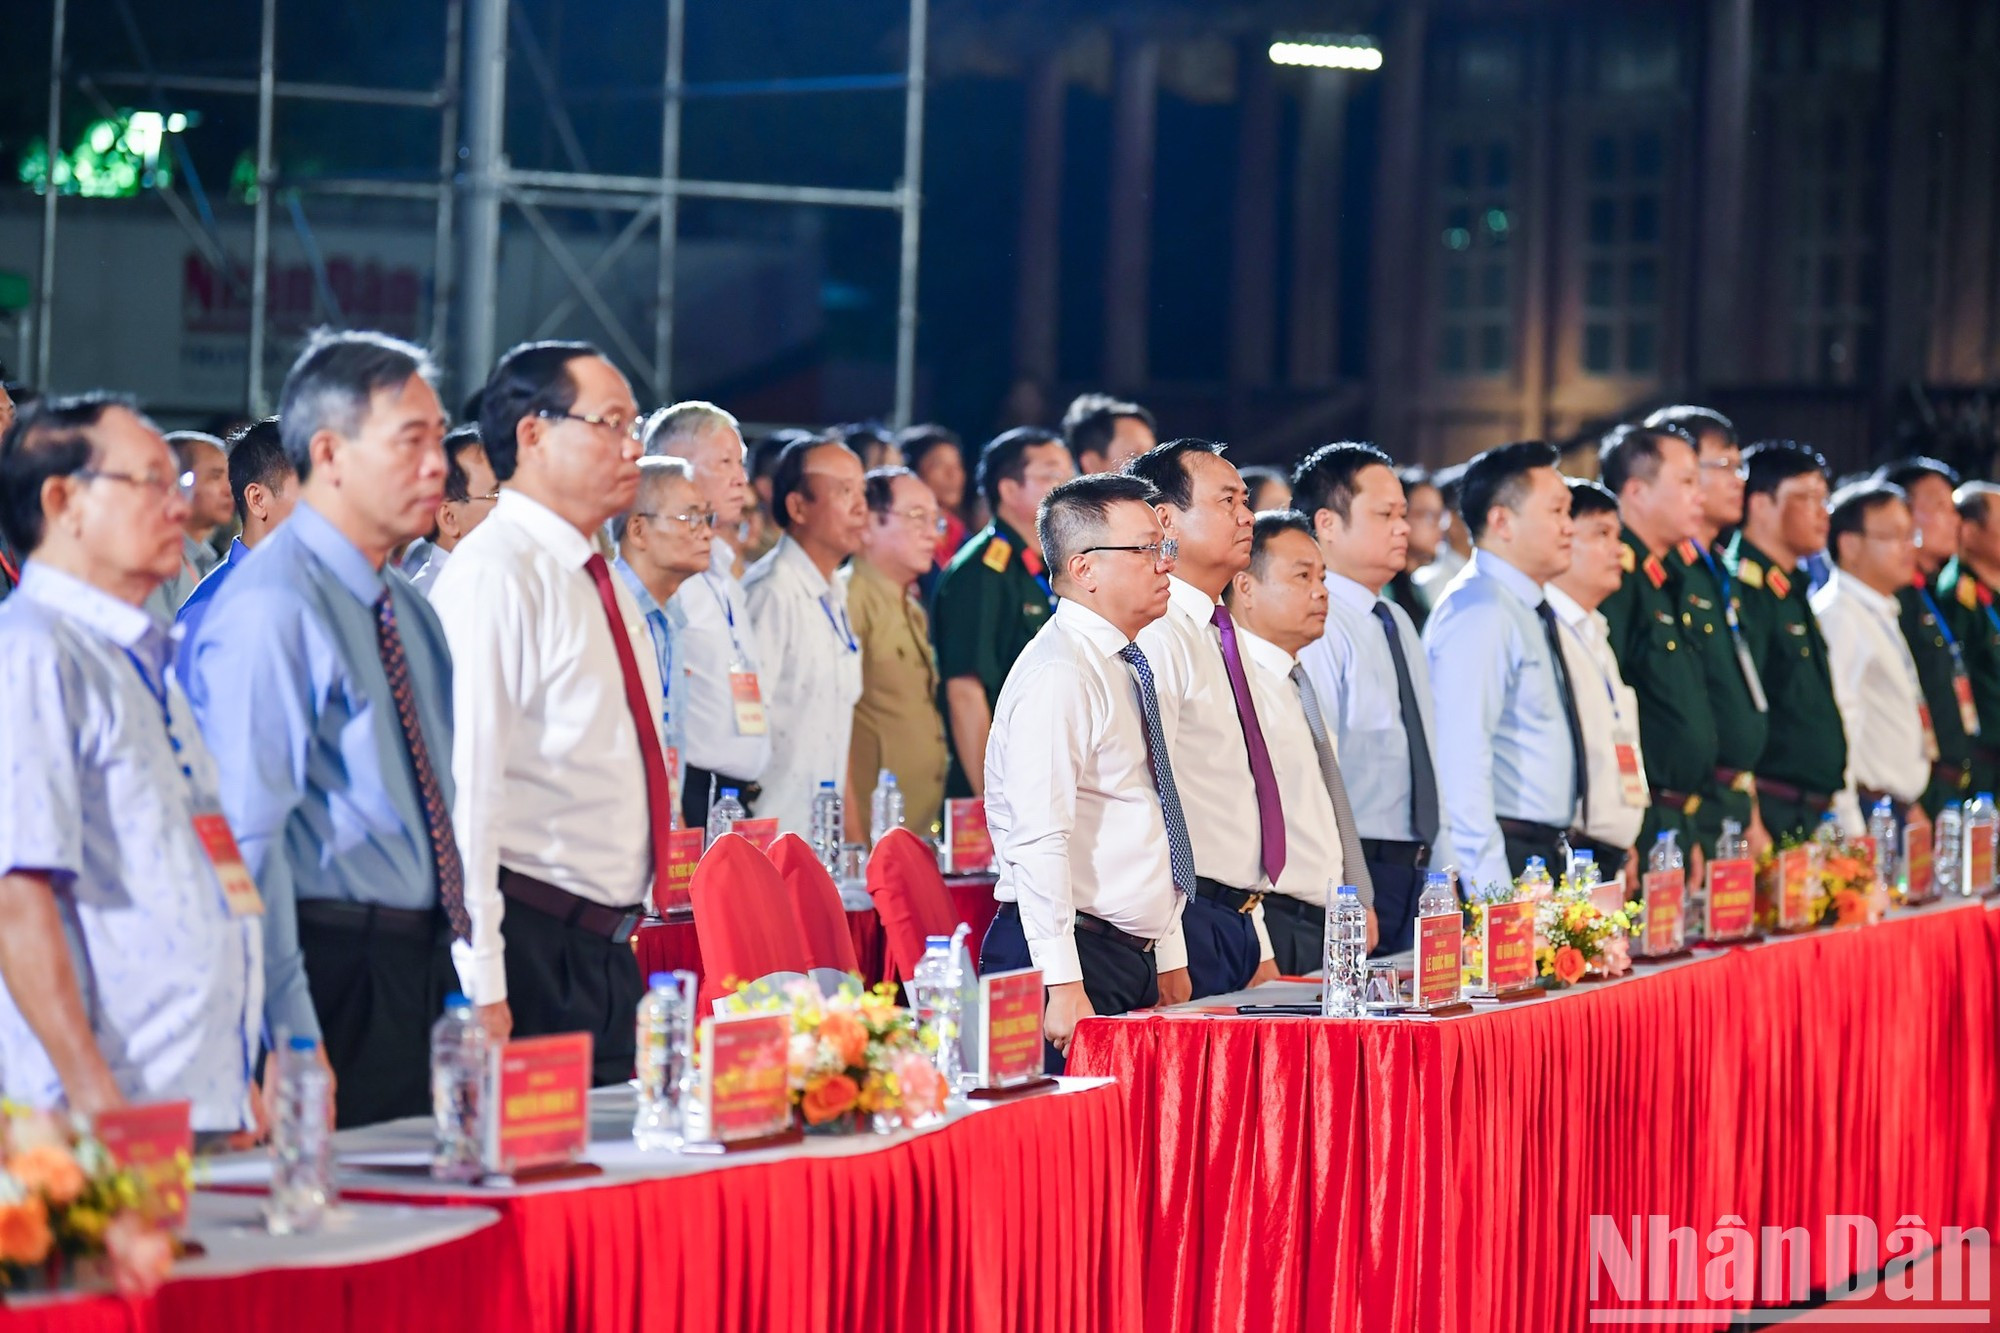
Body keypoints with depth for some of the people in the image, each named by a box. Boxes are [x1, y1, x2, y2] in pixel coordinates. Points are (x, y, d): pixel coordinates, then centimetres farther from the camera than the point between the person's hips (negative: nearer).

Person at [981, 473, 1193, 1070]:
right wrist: (1063, 987, -26)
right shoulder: (1059, 675, -14)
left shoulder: (1129, 671, 17)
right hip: (1075, 957, -9)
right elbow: (1039, 843, -21)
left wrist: (1170, 960, 21)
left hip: (1132, 959, 9)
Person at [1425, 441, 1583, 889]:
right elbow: (1462, 758, -22)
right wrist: (1490, 886, -24)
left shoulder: (1529, 612, 17)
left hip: (1546, 854, 9)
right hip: (1506, 865, -9)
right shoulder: (1480, 613, -14)